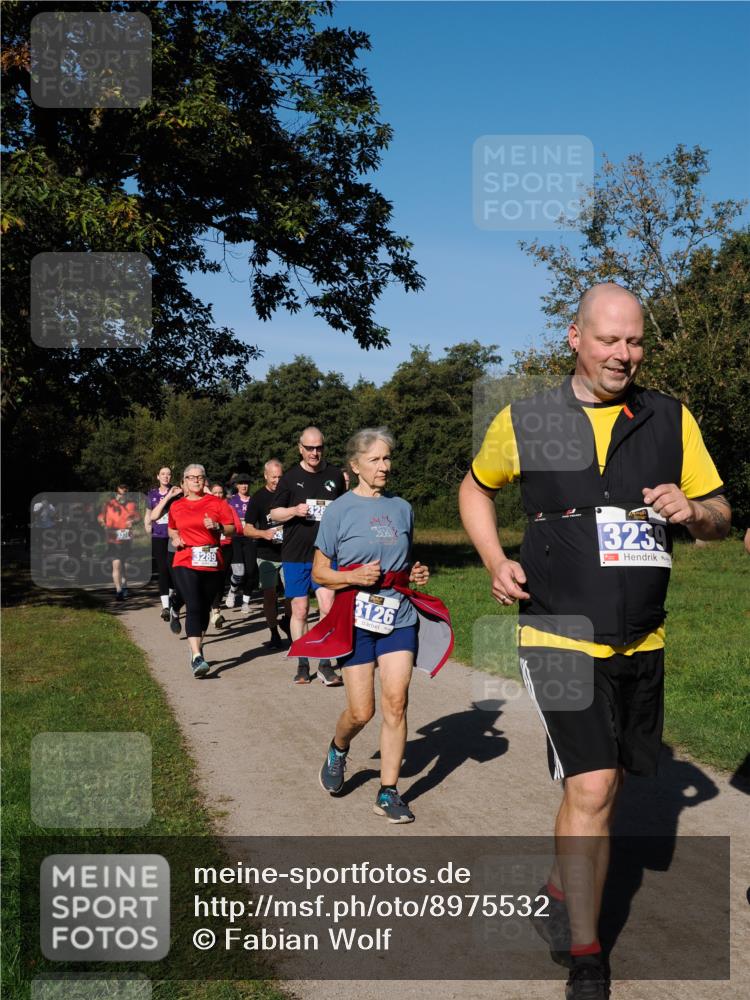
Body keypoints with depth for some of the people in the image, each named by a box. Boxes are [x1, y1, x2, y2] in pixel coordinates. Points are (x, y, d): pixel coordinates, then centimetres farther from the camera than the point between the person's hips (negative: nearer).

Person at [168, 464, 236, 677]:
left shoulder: (217, 503, 4)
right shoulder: (176, 506, 10)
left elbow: (232, 529, 2)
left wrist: (218, 526, -17)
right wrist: (174, 537, 5)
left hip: (212, 563, 1)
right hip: (185, 563, -1)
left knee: (204, 608, 12)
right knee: (193, 607, -16)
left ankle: (197, 646, 33)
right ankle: (196, 657, -23)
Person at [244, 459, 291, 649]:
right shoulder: (258, 498, 0)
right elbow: (247, 529, -2)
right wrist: (264, 534, -20)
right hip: (266, 555, -1)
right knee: (269, 594, 2)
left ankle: (286, 621, 26)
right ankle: (274, 634, 14)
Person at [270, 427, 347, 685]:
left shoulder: (335, 475, 7)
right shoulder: (290, 477, 4)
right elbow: (275, 513, 7)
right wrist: (294, 511, -12)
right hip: (295, 554, 0)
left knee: (328, 606, -11)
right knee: (299, 610, 5)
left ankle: (325, 664, -2)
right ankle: (302, 664, 16)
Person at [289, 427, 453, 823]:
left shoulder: (402, 508, 10)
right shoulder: (339, 510, -2)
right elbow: (319, 572, 0)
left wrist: (415, 574, 2)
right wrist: (355, 576, -17)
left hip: (399, 616, 3)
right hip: (357, 618, -3)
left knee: (396, 703, -5)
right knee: (361, 712, 1)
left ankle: (388, 793, 6)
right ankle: (337, 750, 35)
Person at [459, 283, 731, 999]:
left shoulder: (671, 420, 2)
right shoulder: (524, 422, -3)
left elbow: (720, 516, 8)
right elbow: (475, 487, 14)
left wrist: (691, 510, -16)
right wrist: (495, 562, -2)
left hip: (640, 644, 4)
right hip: (560, 637, -4)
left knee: (604, 786, 17)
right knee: (590, 790, -12)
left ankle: (562, 891, 44)